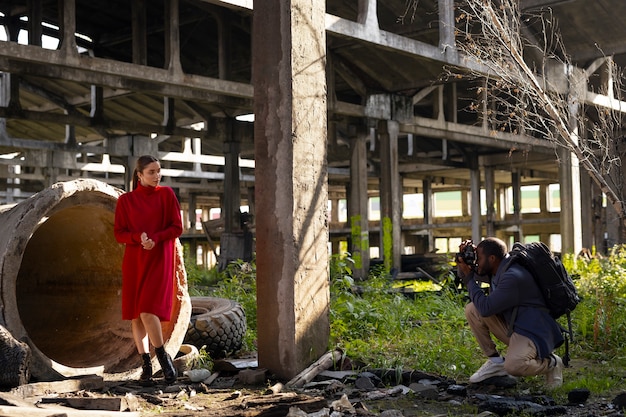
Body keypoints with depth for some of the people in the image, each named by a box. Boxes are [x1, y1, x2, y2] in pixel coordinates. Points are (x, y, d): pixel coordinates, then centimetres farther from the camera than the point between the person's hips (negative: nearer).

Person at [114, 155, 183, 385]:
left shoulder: (167, 194, 4)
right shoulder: (125, 200, 6)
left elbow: (177, 228, 0)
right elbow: (119, 233, 3)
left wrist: (155, 238, -16)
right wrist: (139, 237, -16)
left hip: (160, 260, -2)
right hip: (134, 261, 2)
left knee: (148, 311, -16)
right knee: (136, 315, 2)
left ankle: (163, 357, 1)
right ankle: (146, 365, 10)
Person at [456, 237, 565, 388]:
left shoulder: (513, 277, -25)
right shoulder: (496, 269, 5)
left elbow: (485, 308, -25)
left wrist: (469, 277, -16)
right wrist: (463, 260, -1)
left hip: (532, 332, -10)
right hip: (511, 326, 10)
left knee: (513, 366, -36)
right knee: (471, 310, -3)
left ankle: (551, 363, -2)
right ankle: (495, 360, 6)